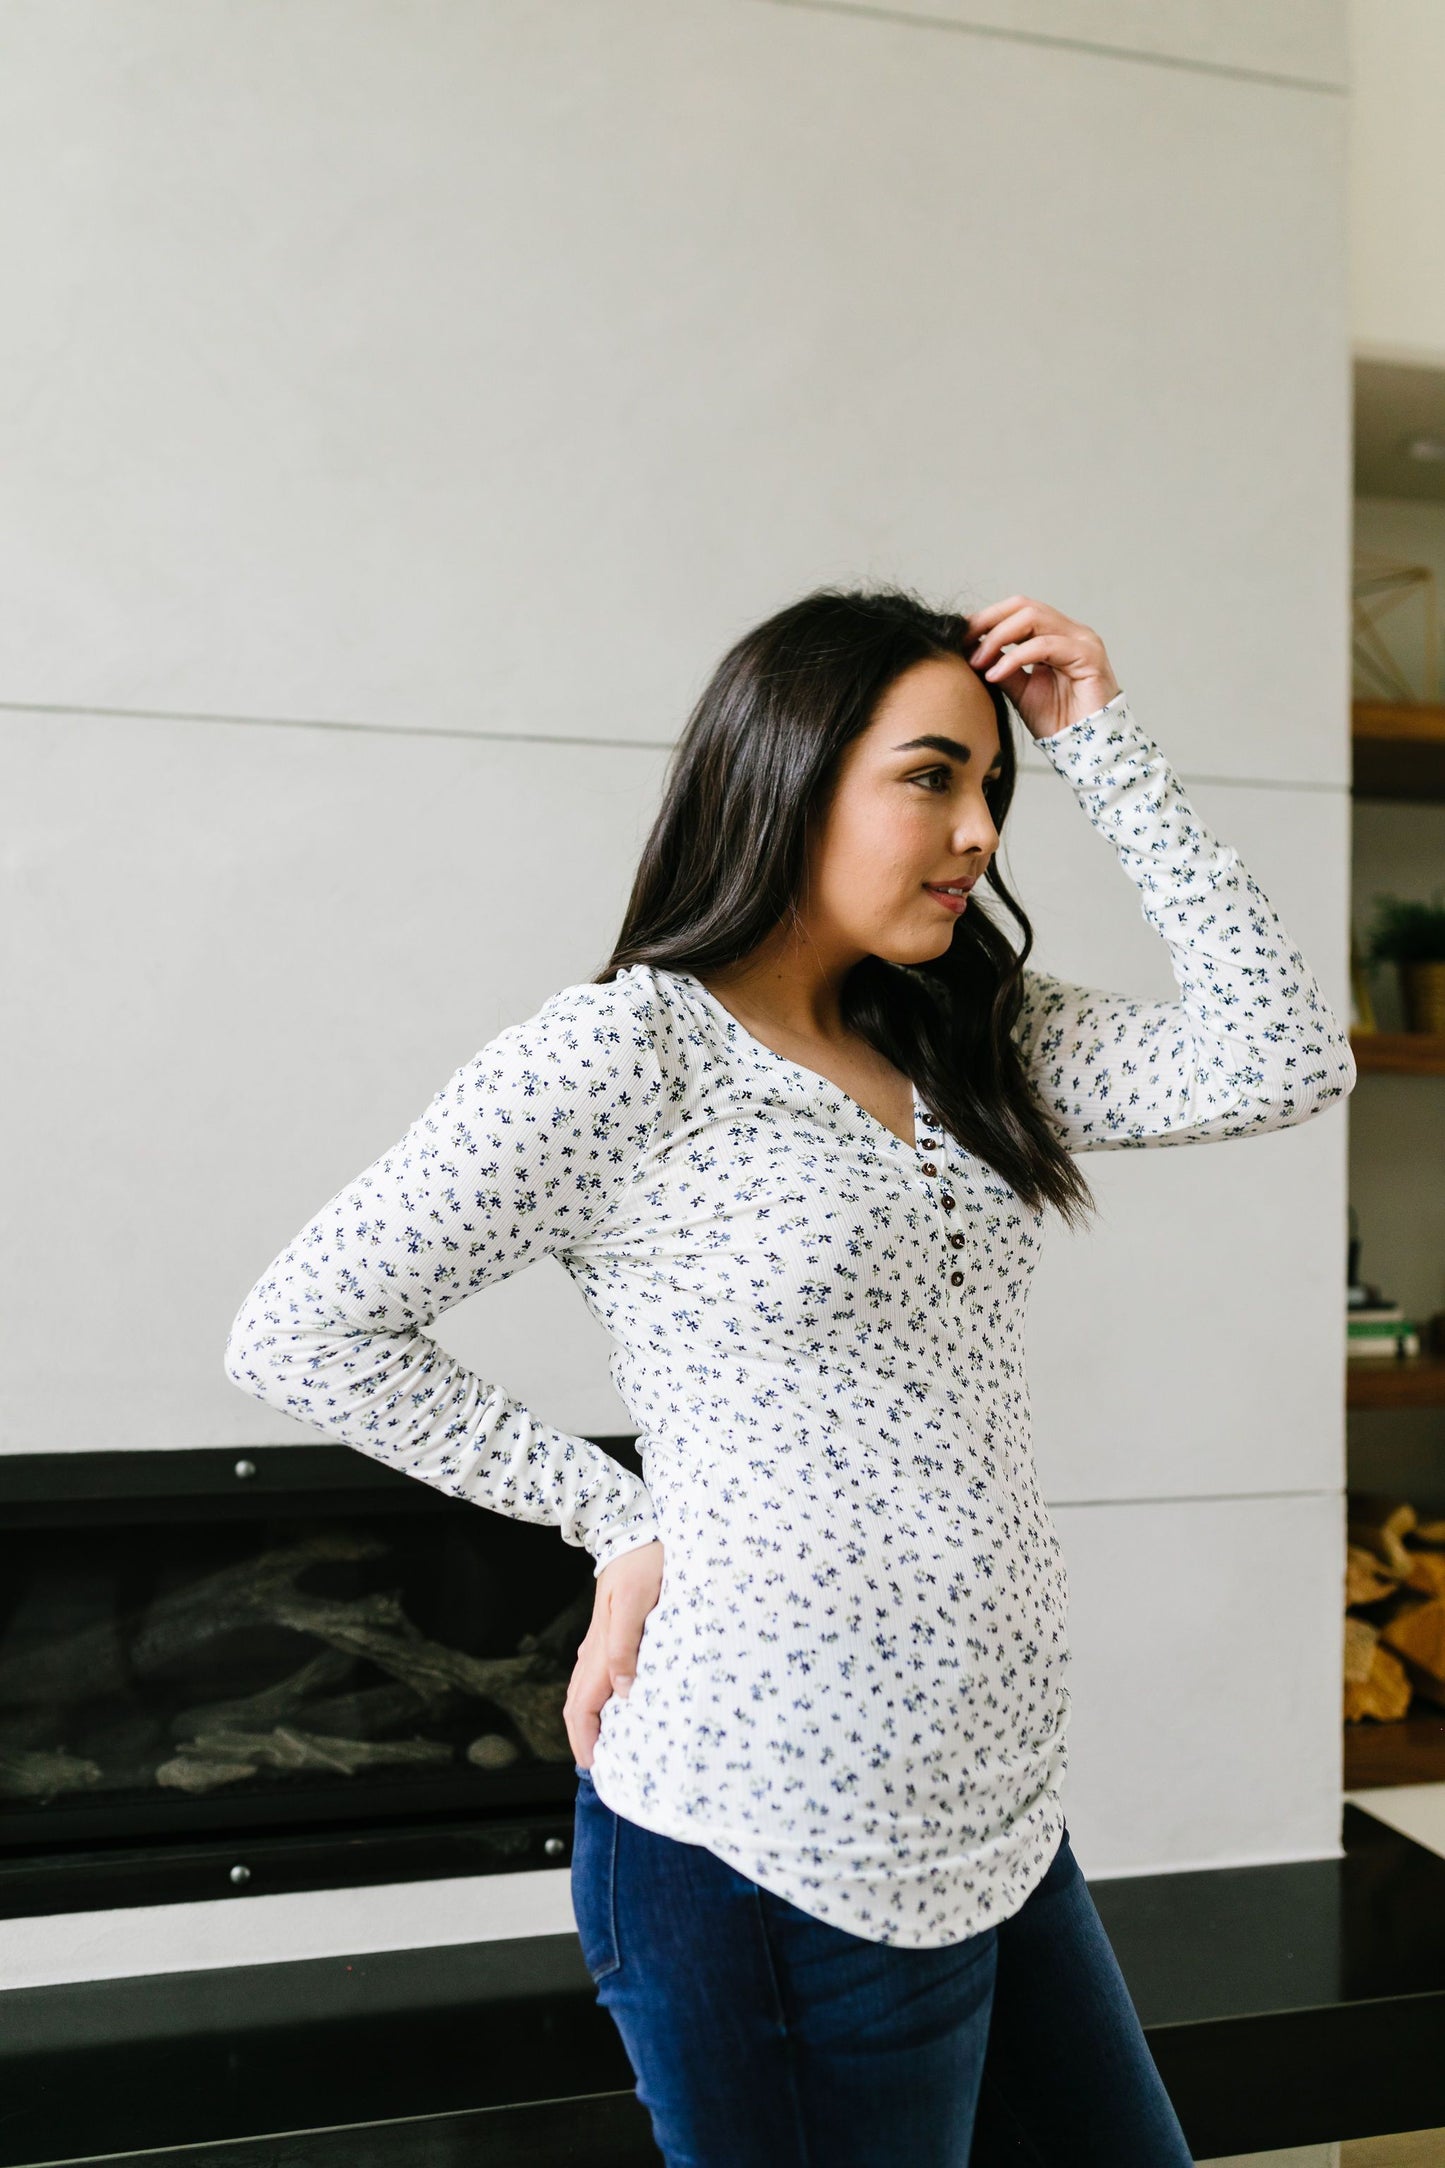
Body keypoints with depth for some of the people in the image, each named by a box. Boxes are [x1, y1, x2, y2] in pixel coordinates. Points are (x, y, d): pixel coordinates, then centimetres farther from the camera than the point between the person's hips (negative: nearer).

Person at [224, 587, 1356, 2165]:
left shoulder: (972, 1044, 7)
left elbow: (1281, 1064, -3)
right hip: (770, 1850, -7)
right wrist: (618, 1518, -10)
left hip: (1004, 1813, 7)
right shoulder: (623, 1051, -14)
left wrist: (1101, 748, -3)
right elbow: (298, 1333, -11)